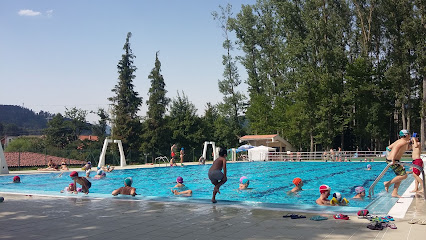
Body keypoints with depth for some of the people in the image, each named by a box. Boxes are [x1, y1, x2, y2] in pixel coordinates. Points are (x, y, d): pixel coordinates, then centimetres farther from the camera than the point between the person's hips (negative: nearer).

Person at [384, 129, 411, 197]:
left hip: (389, 159, 10)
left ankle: (394, 193, 12)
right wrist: (393, 159, -38)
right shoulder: (404, 142, -12)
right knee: (404, 175, -10)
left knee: (400, 177, 13)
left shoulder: (399, 141, 17)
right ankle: (388, 183, -3)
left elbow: (389, 147, 25)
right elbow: (397, 147, -32)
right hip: (393, 161, -10)